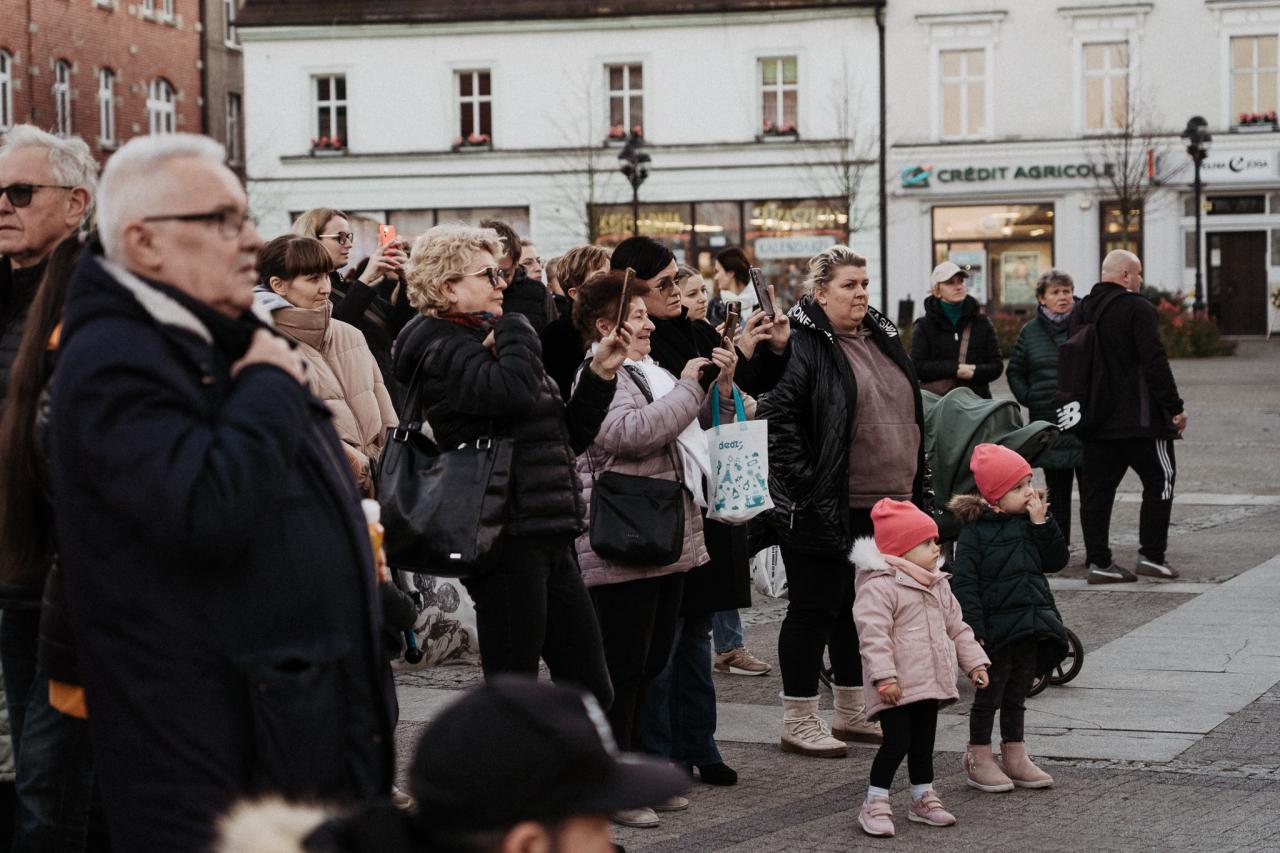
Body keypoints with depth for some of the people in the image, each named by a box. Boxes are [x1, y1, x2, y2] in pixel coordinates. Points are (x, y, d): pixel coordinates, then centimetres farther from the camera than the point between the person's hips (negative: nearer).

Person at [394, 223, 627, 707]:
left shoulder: (484, 343, 21)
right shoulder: (441, 350, -7)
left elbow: (568, 436, 23)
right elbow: (515, 391, -28)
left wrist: (600, 374, 10)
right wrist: (512, 331, -9)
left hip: (549, 536, 9)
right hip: (507, 536, -9)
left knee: (590, 691, 10)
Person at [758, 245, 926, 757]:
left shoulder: (882, 339, 14)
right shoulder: (803, 344, -13)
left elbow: (908, 414, 22)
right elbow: (778, 417, -20)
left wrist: (914, 491, 17)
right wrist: (805, 486, -21)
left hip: (883, 504, 8)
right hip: (825, 507, -8)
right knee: (815, 609, 1)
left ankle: (853, 714, 28)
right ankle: (799, 721, 10)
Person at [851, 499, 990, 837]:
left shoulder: (938, 585, 12)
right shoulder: (878, 587, -16)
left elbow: (956, 628, 20)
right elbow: (874, 636, -22)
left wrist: (975, 663, 14)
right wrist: (884, 678, -27)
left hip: (929, 683, 8)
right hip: (898, 688, -8)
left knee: (923, 743, 16)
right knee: (897, 742, -10)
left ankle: (923, 798, 28)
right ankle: (875, 805, 1)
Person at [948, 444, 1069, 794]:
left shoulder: (1030, 524, 7)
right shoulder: (975, 531, -12)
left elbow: (1056, 561, 2)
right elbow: (964, 581, -14)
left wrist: (1042, 524, -9)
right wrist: (974, 629, -19)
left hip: (1030, 626, 6)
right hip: (996, 629, -6)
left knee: (1016, 697, 16)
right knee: (990, 695, 5)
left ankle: (1015, 757, 26)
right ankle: (979, 759, 17)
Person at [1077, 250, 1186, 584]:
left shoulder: (1083, 310, 11)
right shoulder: (1138, 308, -11)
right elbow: (1155, 361, -16)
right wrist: (1175, 407, -11)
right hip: (1138, 417, -6)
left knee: (1096, 488, 6)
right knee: (1160, 480, 6)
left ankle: (1099, 562, 5)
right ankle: (1151, 555, 2)